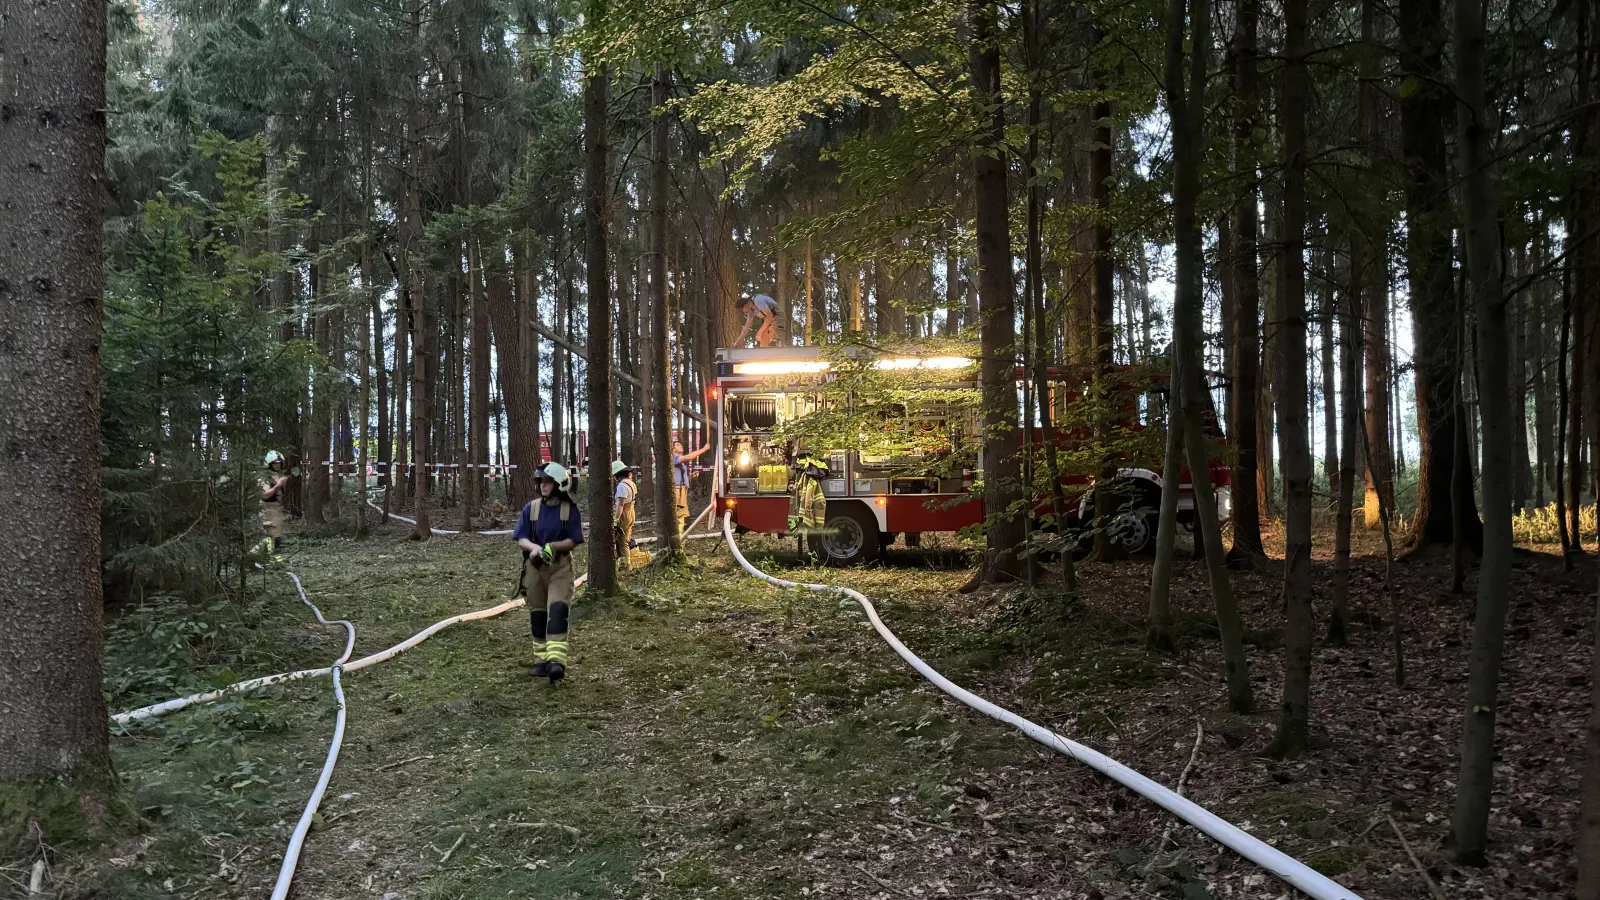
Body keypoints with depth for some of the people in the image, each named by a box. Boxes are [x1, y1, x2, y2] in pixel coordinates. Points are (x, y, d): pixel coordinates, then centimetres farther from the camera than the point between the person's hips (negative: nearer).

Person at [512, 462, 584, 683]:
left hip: (560, 566, -3)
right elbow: (521, 538, -1)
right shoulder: (531, 507, 2)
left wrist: (552, 546, -23)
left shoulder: (570, 509, -4)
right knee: (537, 613, 9)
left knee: (557, 611, -17)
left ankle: (556, 661, -23)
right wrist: (534, 547, -22)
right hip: (535, 565, 3)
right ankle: (541, 660, 22)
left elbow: (573, 541, -6)